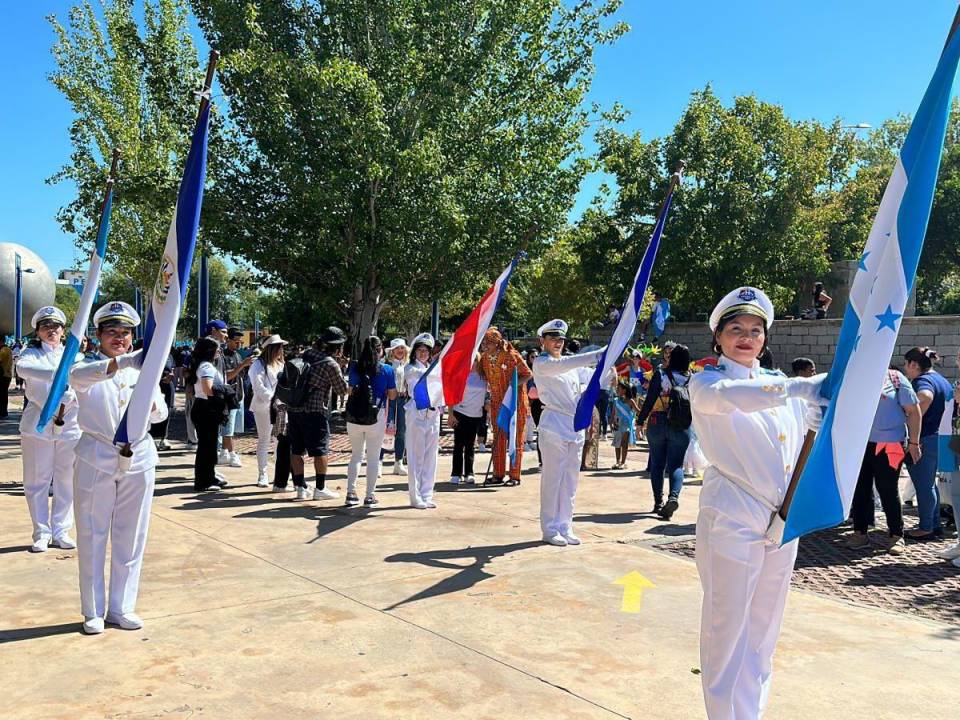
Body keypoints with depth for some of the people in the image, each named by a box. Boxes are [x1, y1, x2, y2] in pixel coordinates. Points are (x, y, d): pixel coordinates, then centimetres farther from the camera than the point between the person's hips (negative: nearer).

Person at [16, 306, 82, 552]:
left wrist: (64, 406, -18)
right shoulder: (31, 353, 4)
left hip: (70, 426, 2)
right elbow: (22, 368, -20)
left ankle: (61, 531, 14)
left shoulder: (74, 356, 12)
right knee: (37, 481, 2)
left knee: (67, 480, 3)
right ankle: (41, 533, 12)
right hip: (38, 426, -2)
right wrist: (58, 373, -36)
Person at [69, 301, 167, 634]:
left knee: (131, 536, 8)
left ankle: (122, 607, 21)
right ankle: (93, 610, 18)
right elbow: (77, 375, -27)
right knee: (92, 535, 5)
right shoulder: (88, 366, -1)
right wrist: (125, 361, -44)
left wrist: (151, 404, -13)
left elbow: (161, 415, 12)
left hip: (138, 459, 3)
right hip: (95, 459, -2)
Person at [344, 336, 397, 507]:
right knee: (373, 457, 7)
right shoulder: (386, 370, -6)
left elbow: (350, 391, 5)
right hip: (376, 417, -3)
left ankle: (351, 493, 13)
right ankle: (370, 496, 9)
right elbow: (392, 396, -1)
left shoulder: (354, 367, 0)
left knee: (356, 454, 15)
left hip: (354, 417, 3)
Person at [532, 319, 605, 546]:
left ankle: (565, 527, 17)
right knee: (553, 478, -3)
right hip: (554, 424, -7)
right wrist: (599, 354, -31)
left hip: (575, 425, 7)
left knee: (570, 479, 9)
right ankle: (550, 529, 6)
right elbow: (563, 365, -24)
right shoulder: (541, 363, -5)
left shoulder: (571, 364, 17)